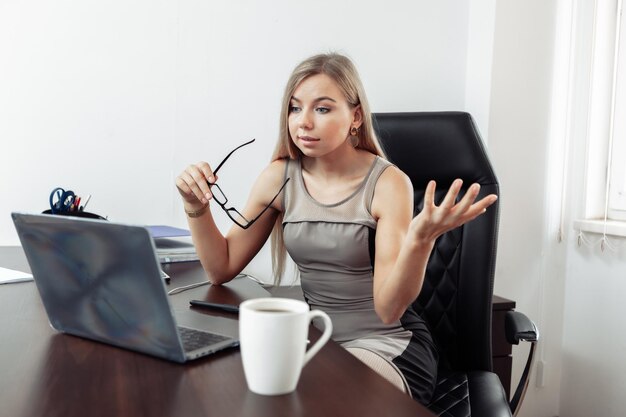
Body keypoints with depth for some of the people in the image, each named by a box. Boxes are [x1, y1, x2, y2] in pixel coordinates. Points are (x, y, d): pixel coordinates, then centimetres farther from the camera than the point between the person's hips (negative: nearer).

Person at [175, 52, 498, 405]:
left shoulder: (388, 183, -16)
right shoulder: (279, 178, -4)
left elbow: (388, 309, -22)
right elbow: (222, 269, 1)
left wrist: (421, 237, -40)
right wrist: (197, 208, -15)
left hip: (388, 344, -4)